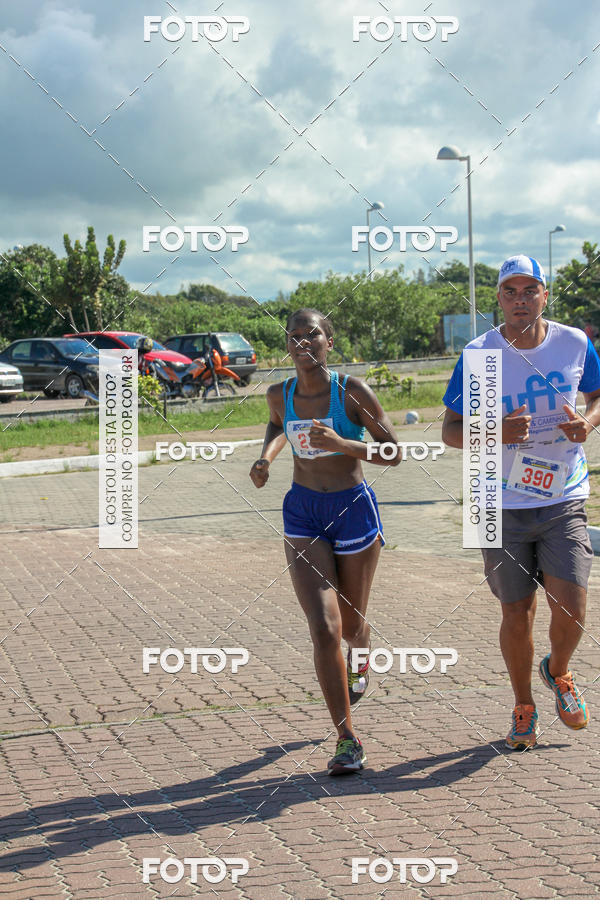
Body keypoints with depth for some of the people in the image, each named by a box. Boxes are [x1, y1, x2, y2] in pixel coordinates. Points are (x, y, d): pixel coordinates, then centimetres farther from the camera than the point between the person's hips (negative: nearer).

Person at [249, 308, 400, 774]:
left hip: (354, 509, -2)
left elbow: (394, 453, -12)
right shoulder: (280, 394, -2)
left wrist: (342, 443, -27)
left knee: (351, 623, 16)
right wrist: (267, 456, 4)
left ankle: (358, 661, 56)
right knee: (324, 628, -12)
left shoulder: (353, 390, -13)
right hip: (303, 513, 2)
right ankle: (348, 740, -6)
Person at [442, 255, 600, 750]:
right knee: (517, 614, 4)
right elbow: (450, 430, -1)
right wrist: (495, 433, -21)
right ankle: (524, 707, 28)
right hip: (504, 505, -1)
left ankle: (558, 672, 25)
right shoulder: (478, 355, -6)